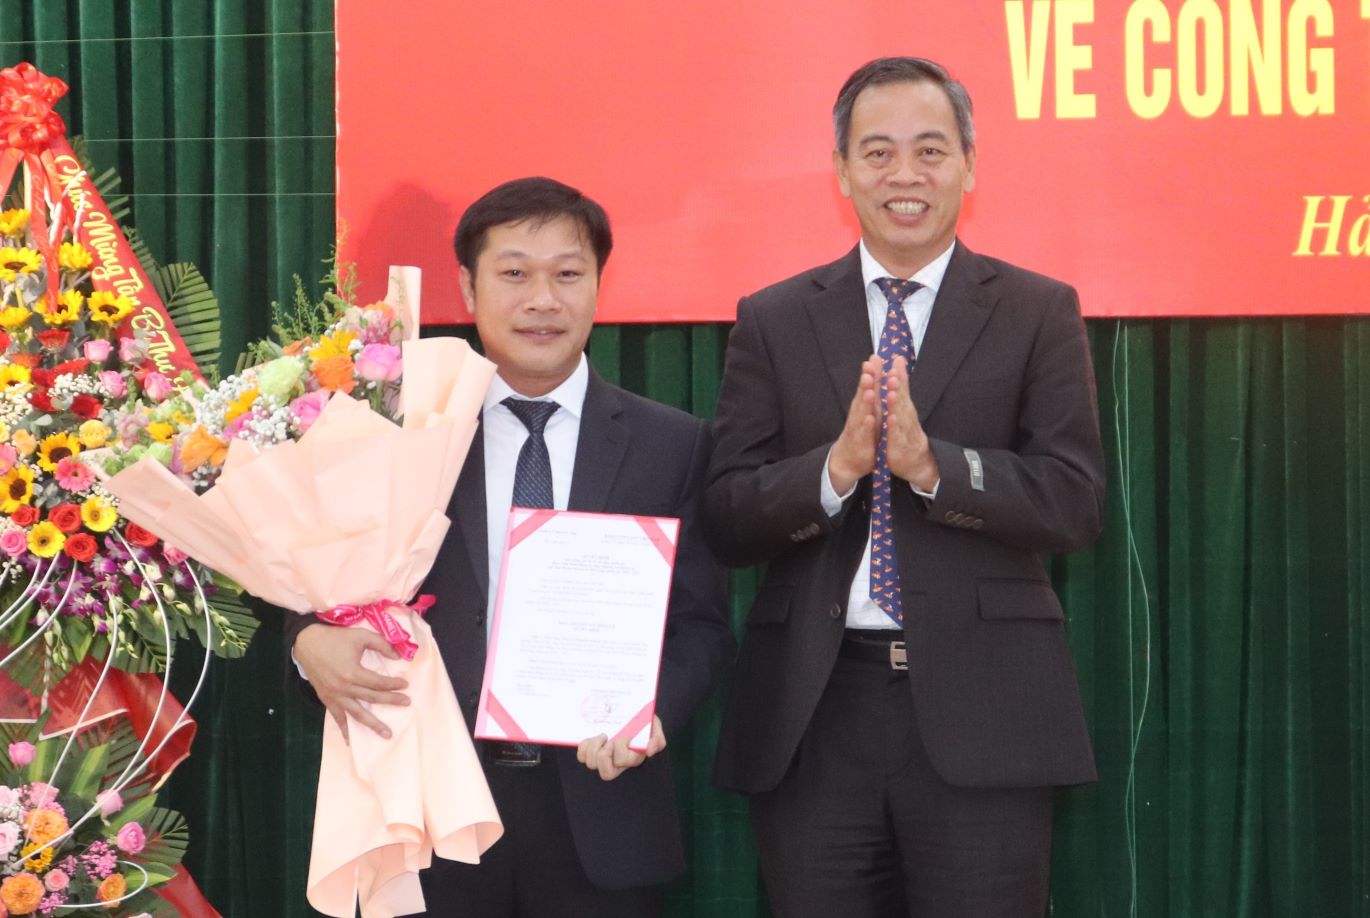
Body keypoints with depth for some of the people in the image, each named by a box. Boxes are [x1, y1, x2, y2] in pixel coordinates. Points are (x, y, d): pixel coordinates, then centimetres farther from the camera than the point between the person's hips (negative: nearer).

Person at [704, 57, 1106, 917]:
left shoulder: (1039, 313, 5)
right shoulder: (773, 322, 8)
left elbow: (1076, 502, -4)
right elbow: (727, 519, 2)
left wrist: (933, 465, -18)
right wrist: (835, 468, -16)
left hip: (980, 710, -1)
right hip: (813, 714, 2)